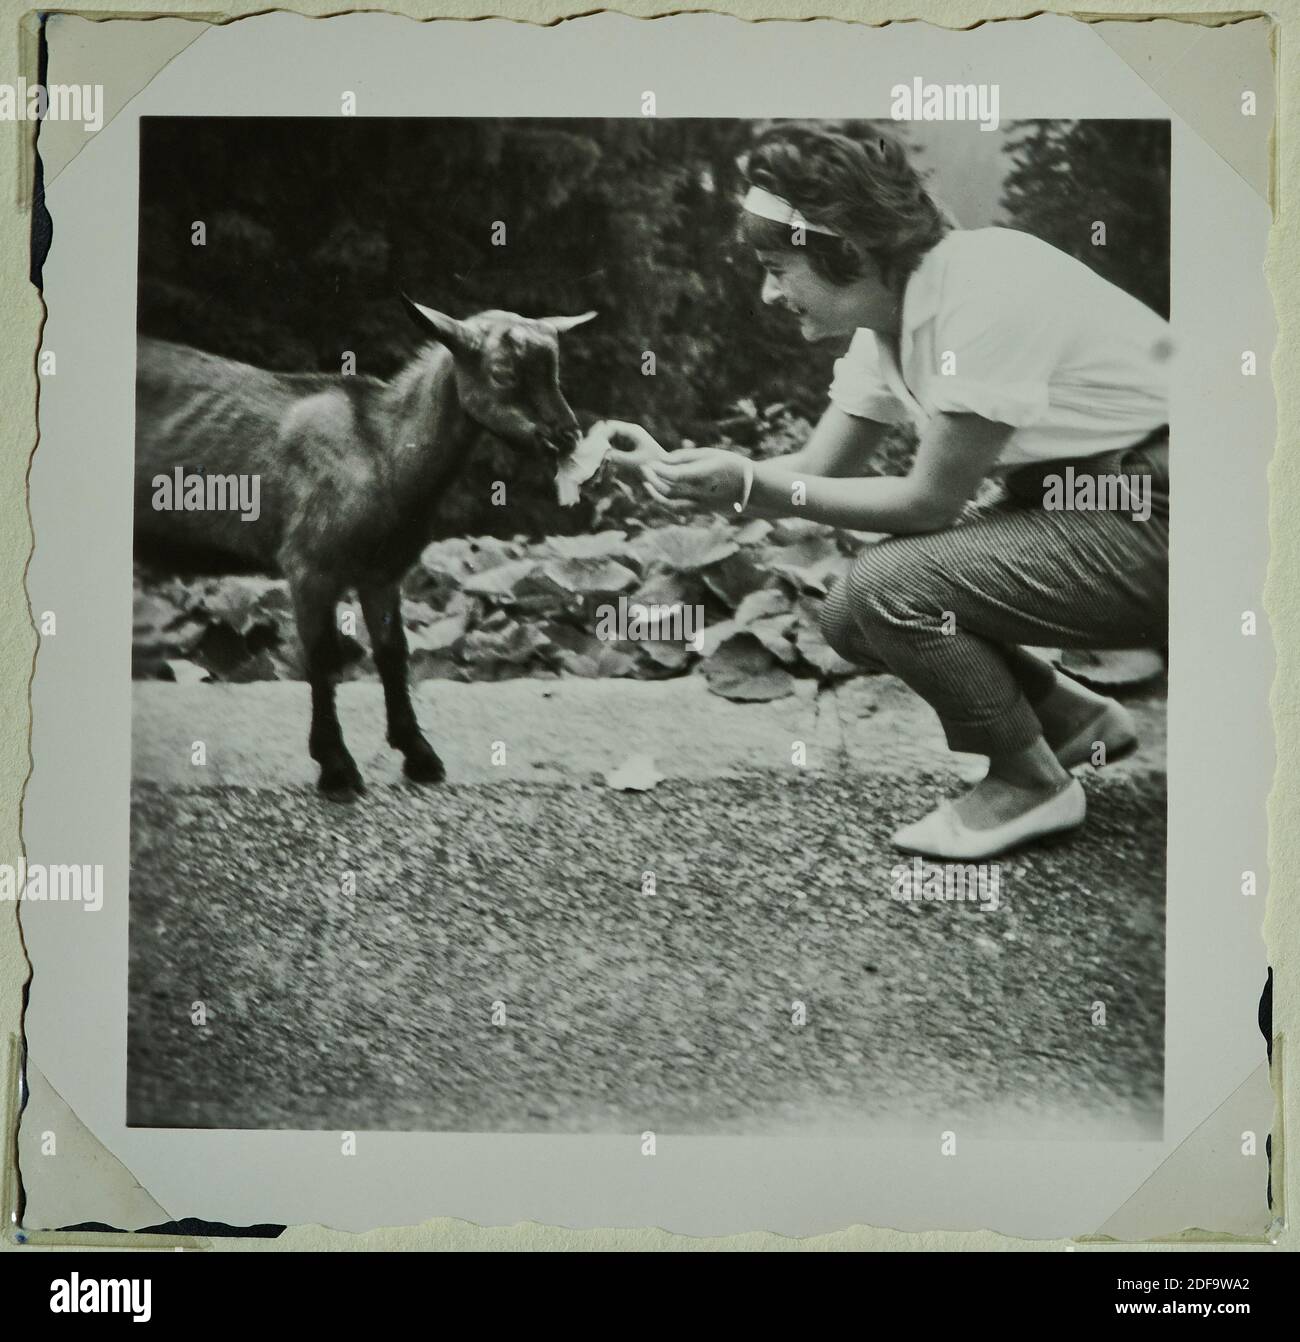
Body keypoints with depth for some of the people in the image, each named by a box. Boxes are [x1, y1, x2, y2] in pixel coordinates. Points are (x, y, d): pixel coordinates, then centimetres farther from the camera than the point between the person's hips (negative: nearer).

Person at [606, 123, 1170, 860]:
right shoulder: (890, 311, 4)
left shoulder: (980, 295, -24)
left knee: (889, 589, -20)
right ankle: (1076, 721, 17)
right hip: (1065, 498, 9)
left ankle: (1032, 786, 2)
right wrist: (671, 466, -7)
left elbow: (932, 500, -20)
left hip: (1156, 515, -9)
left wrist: (750, 486, -21)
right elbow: (818, 470, 6)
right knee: (855, 615, 1)